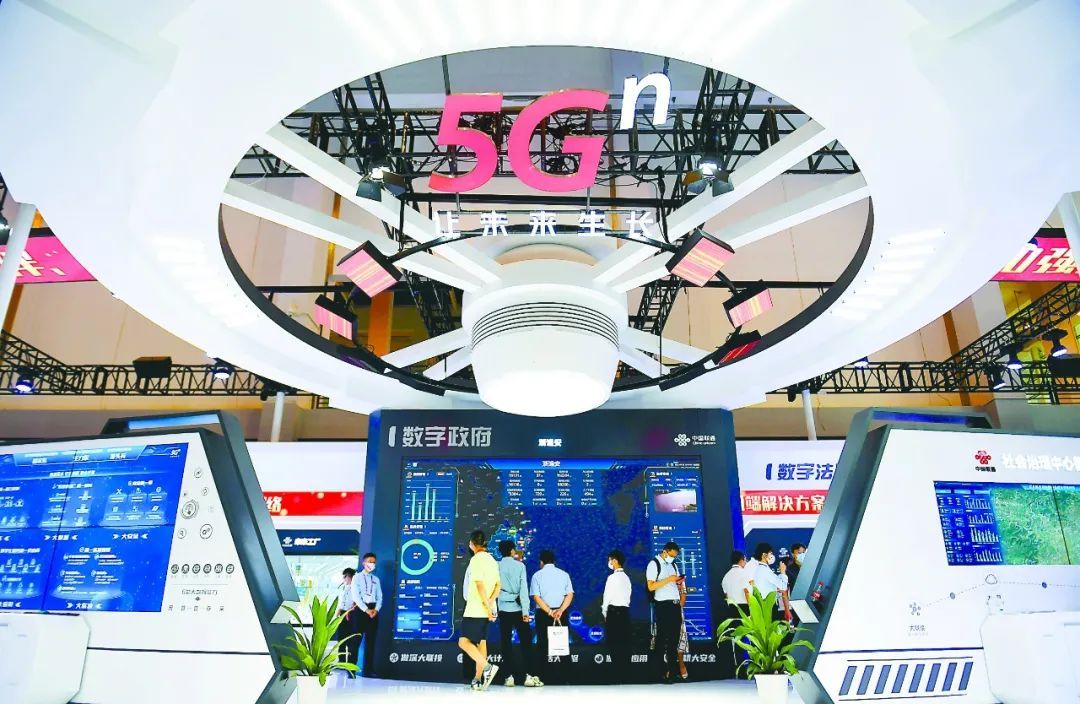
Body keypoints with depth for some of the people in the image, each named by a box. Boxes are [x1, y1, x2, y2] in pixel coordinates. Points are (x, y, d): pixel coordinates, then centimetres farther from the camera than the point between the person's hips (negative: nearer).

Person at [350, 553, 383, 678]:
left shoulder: (376, 579, 15)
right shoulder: (357, 578, 3)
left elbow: (379, 597, 10)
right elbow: (356, 596, -7)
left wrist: (376, 609, -8)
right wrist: (366, 610, -15)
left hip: (374, 611, 4)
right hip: (361, 610, -4)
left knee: (371, 641, 4)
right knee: (357, 640, -4)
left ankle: (368, 670, 7)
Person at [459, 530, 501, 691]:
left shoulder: (476, 559, -12)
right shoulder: (492, 560, 14)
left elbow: (480, 586, -18)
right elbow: (498, 586, 12)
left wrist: (488, 607, -17)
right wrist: (490, 601, -2)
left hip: (475, 610, -8)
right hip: (486, 611, 8)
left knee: (464, 642, -8)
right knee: (481, 642, 12)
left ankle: (487, 667, -20)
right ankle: (478, 679, 14)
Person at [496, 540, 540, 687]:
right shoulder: (520, 566, -3)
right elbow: (523, 588, -7)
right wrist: (525, 610, -8)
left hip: (503, 609, 1)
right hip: (518, 609, -1)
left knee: (506, 642, 7)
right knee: (525, 642, 6)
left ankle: (510, 676, 6)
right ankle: (525, 675, 1)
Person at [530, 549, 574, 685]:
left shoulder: (537, 575, 2)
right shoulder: (564, 574, 7)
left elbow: (536, 596, -9)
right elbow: (570, 595, -4)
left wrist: (549, 611, -12)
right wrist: (560, 610, -13)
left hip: (543, 613, -2)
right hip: (561, 612, 2)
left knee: (542, 643, 5)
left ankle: (542, 676, 3)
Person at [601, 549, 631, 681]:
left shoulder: (613, 577, -11)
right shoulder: (626, 577, 11)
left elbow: (607, 597, -9)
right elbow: (628, 596, 12)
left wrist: (604, 612, 4)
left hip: (614, 611, -8)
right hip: (625, 611, 8)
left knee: (614, 645, -4)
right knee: (624, 643, 9)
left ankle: (617, 677, -3)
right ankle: (625, 674, 12)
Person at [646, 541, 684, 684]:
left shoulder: (673, 565, 18)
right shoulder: (654, 564, -6)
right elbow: (651, 586, -15)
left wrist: (679, 582, 1)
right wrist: (668, 579, -20)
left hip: (675, 604, 7)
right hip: (662, 605, -7)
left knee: (674, 638, 8)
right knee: (662, 639, -2)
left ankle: (673, 670, 14)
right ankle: (662, 673, 1)